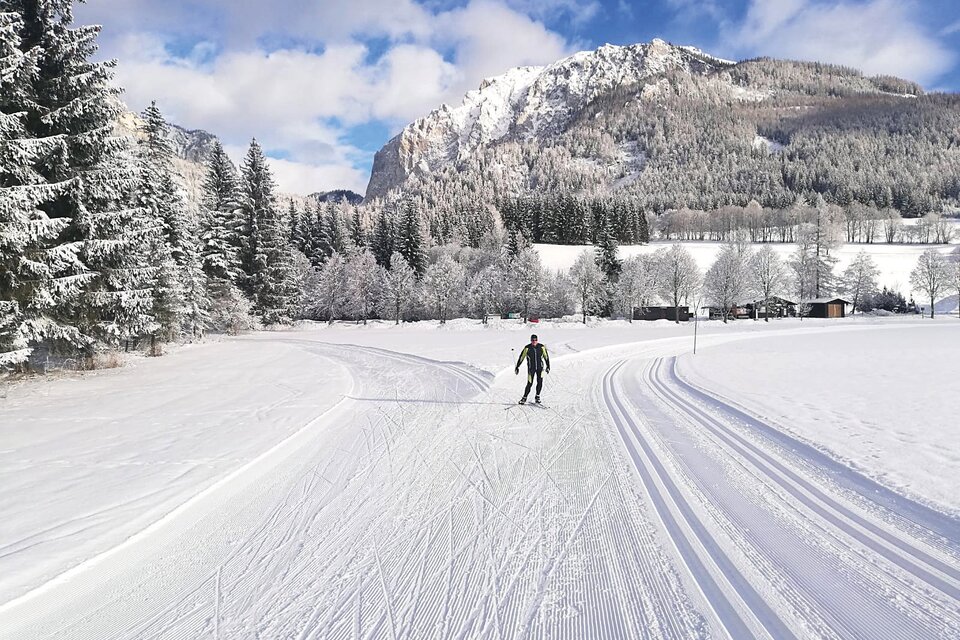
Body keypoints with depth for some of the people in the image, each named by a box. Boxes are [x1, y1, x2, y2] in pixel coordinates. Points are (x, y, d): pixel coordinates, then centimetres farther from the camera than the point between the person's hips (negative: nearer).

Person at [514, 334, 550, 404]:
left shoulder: (542, 347, -6)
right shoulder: (527, 348, -10)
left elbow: (546, 357, 6)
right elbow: (521, 357, -2)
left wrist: (548, 366, 5)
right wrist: (517, 367, -1)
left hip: (540, 367, 1)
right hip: (531, 368, -1)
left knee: (540, 381, -13)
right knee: (530, 384, -5)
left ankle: (537, 396, 4)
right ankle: (524, 398, 10)